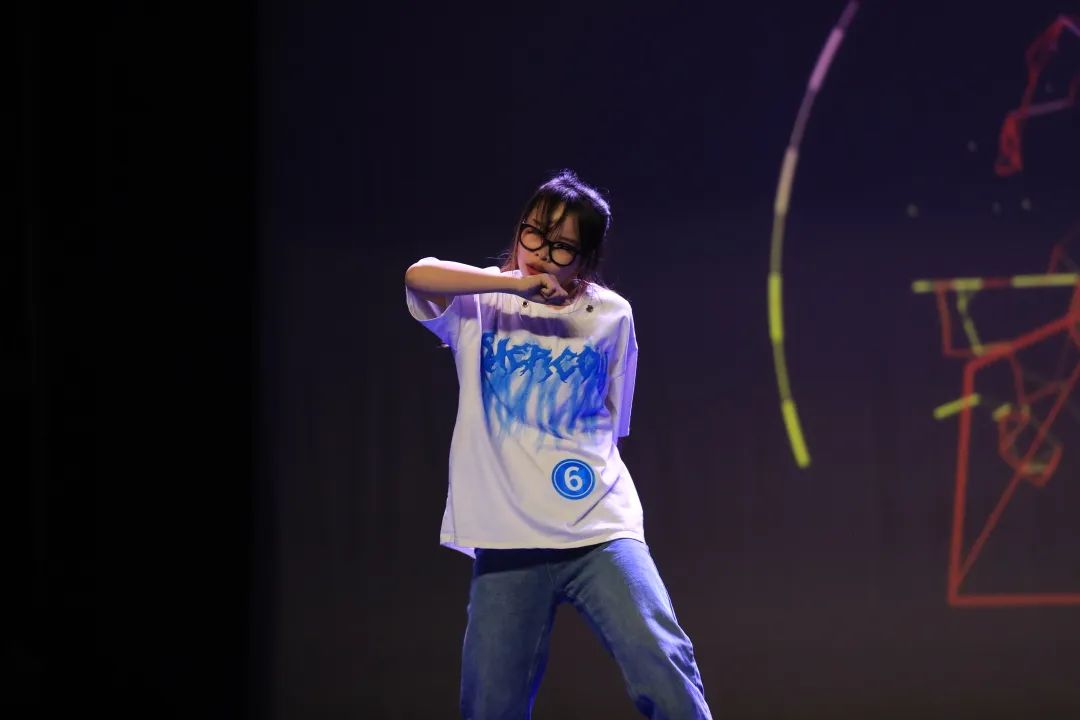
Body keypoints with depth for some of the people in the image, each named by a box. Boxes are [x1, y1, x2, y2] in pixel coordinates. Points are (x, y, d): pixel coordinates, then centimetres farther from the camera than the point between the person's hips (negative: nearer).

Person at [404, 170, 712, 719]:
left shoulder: (611, 316, 8)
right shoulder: (482, 302, 4)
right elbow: (418, 276, -17)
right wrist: (515, 283, -21)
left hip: (601, 530, 0)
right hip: (508, 543, 0)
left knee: (664, 668, -18)